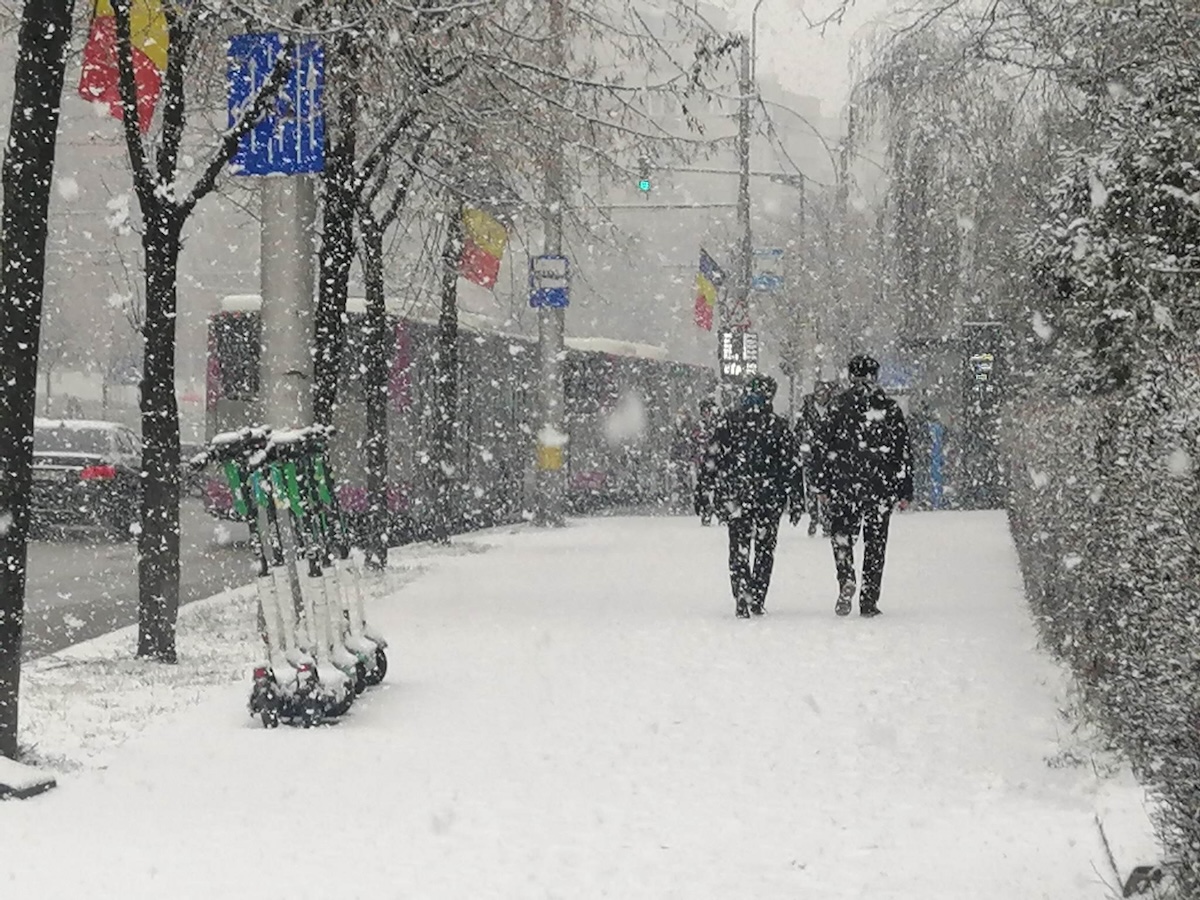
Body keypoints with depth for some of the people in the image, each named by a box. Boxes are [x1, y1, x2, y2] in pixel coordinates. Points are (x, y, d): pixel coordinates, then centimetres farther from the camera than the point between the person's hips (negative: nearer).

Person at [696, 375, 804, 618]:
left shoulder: (729, 421, -2)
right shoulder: (778, 425, -3)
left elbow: (712, 458, -2)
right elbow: (792, 465, -1)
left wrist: (704, 491, 4)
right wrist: (797, 502, 5)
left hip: (734, 496, 0)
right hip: (770, 497, 0)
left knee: (739, 548, 5)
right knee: (764, 548, 13)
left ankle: (742, 599, -10)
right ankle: (758, 600, 12)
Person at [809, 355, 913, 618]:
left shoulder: (839, 406, -1)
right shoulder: (890, 409, 2)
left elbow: (821, 447, -2)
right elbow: (904, 452, 4)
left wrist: (821, 484, 5)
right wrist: (905, 492, 9)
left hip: (844, 487, -1)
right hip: (882, 488, 1)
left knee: (842, 536, 13)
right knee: (875, 543, 9)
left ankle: (846, 579, -13)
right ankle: (869, 601, 7)